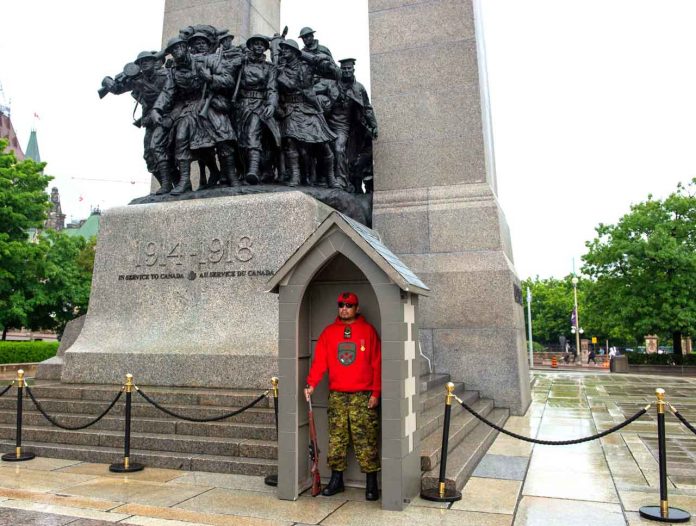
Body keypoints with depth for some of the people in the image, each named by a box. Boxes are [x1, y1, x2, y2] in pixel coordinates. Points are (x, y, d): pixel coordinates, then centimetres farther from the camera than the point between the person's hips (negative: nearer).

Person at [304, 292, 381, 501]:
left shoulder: (368, 330, 3)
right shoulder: (328, 332, 10)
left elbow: (377, 364, 1)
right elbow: (319, 361, 4)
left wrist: (375, 393, -5)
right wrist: (311, 383, -10)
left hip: (363, 397, -3)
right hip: (336, 396, 3)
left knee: (365, 441, -2)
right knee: (336, 439, 7)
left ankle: (371, 483, 7)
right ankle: (336, 479, 19)